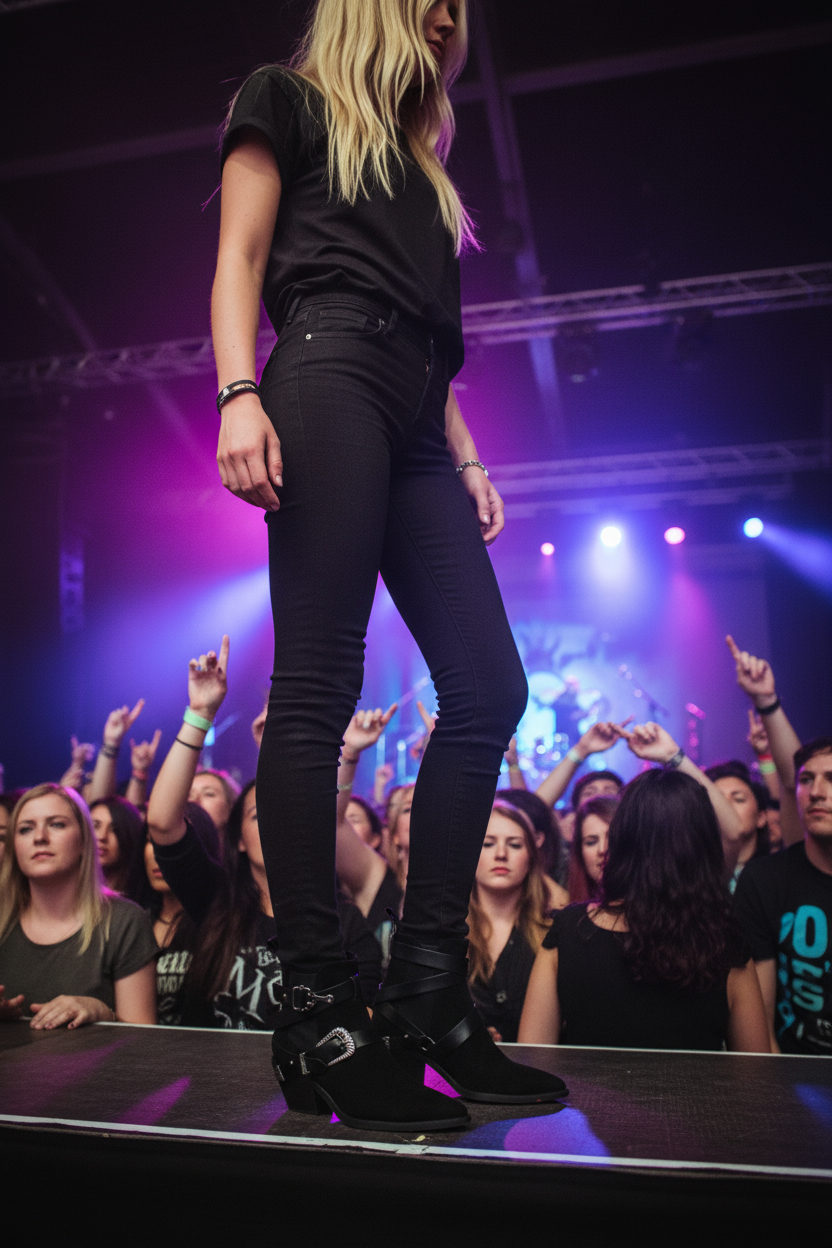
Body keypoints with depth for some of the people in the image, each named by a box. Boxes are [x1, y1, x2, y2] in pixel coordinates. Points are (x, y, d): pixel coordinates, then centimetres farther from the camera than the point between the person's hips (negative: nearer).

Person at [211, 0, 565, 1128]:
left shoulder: (420, 158, 35)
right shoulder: (287, 102, 18)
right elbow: (239, 259, 3)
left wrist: (467, 459, 16)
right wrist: (240, 393, -14)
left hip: (414, 420, 7)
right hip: (329, 378, -7)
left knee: (489, 688, -6)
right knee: (319, 685, -16)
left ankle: (426, 992, 0)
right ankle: (318, 1012, -12)